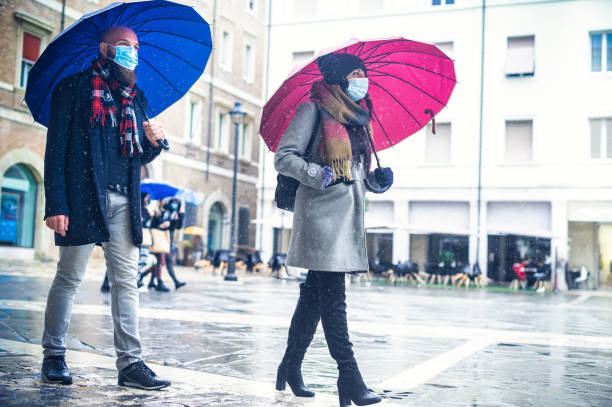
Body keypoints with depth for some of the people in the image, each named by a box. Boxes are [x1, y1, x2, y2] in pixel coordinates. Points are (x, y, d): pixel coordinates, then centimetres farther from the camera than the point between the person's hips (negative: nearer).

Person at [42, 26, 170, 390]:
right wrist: (56, 205, -13)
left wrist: (153, 144, -1)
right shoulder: (74, 88, 2)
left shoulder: (136, 98, 18)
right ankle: (54, 356, 17)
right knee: (69, 279, 3)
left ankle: (131, 362, 4)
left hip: (123, 202, 5)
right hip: (83, 199, -5)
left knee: (127, 282, 1)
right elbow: (56, 149, -5)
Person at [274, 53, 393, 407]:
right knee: (333, 297, -10)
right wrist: (318, 175, -20)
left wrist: (377, 180, 7)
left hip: (349, 215, 8)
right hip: (322, 213, -8)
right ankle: (350, 378, -9)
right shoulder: (314, 110, -1)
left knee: (315, 294, 10)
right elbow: (284, 157, -7)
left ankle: (291, 367, 20)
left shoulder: (359, 117, 21)